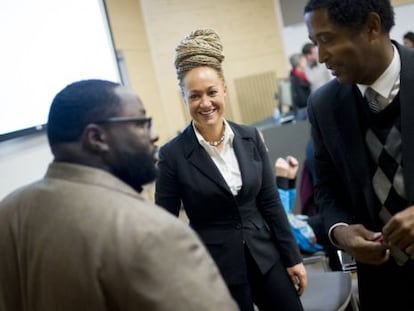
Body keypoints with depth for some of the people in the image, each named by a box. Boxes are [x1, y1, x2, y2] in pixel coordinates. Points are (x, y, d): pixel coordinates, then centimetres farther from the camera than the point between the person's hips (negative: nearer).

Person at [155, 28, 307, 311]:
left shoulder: (251, 138, -2)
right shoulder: (173, 155, -12)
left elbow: (271, 203, 4)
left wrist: (293, 257, 6)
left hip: (266, 257, 4)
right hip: (215, 267, -3)